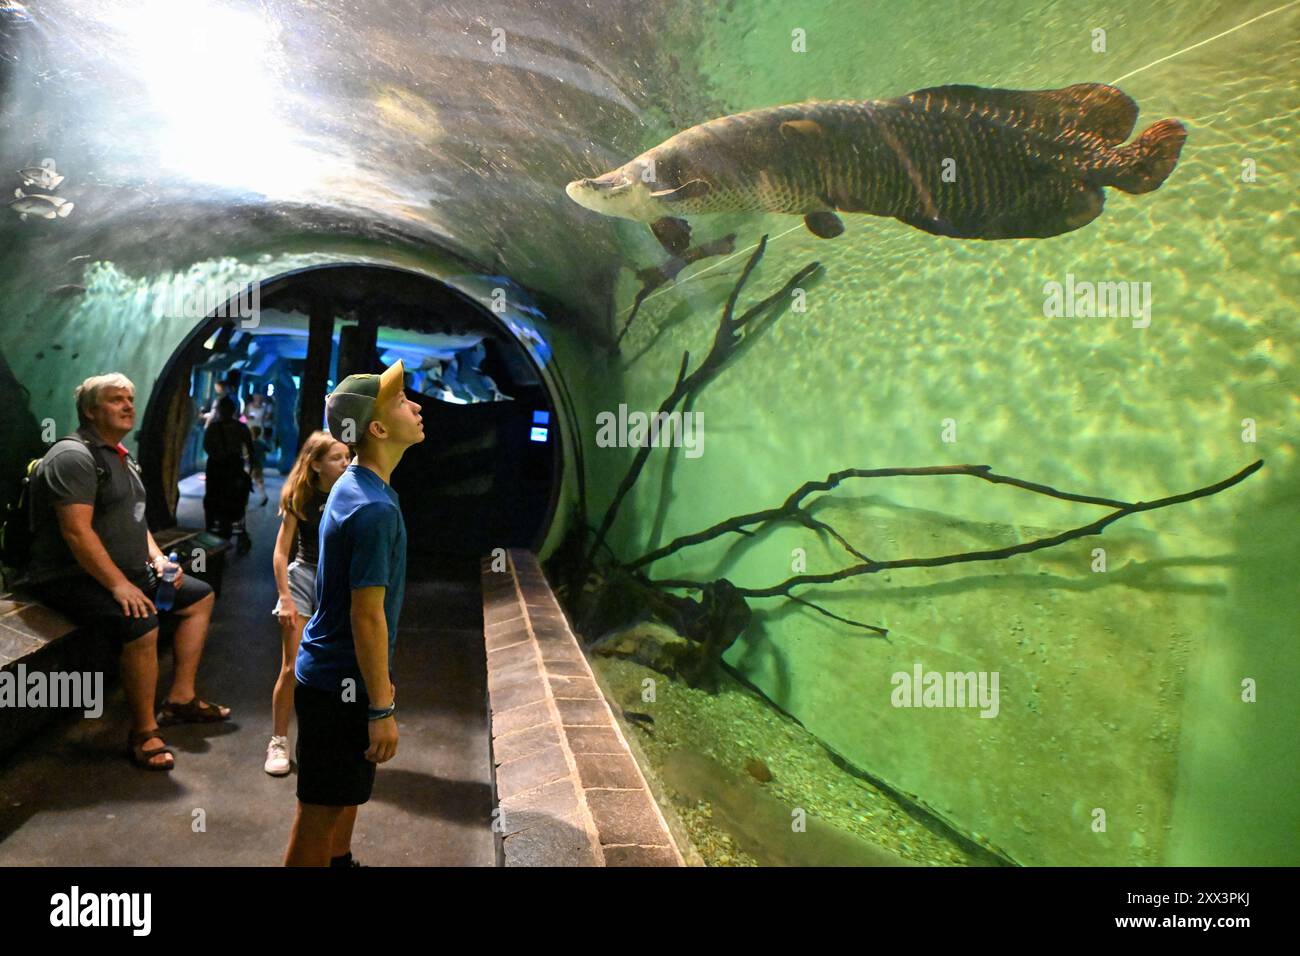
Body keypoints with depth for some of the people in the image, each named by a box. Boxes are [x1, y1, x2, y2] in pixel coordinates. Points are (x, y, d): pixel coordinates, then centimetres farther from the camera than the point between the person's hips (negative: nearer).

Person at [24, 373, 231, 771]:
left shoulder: (121, 458, 15)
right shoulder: (74, 455, -16)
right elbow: (76, 531, -25)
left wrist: (157, 558, 5)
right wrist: (119, 585, -29)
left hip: (128, 571, 11)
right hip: (74, 578, -10)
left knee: (200, 597, 13)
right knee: (141, 624, -34)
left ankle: (181, 698, 14)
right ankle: (144, 733, -17)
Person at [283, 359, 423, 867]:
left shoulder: (353, 486, 7)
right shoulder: (375, 509, -25)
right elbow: (368, 616, -25)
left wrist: (380, 683, 23)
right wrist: (382, 709, -19)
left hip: (334, 672, 10)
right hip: (342, 685, -10)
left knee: (347, 794, 24)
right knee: (321, 810, 4)